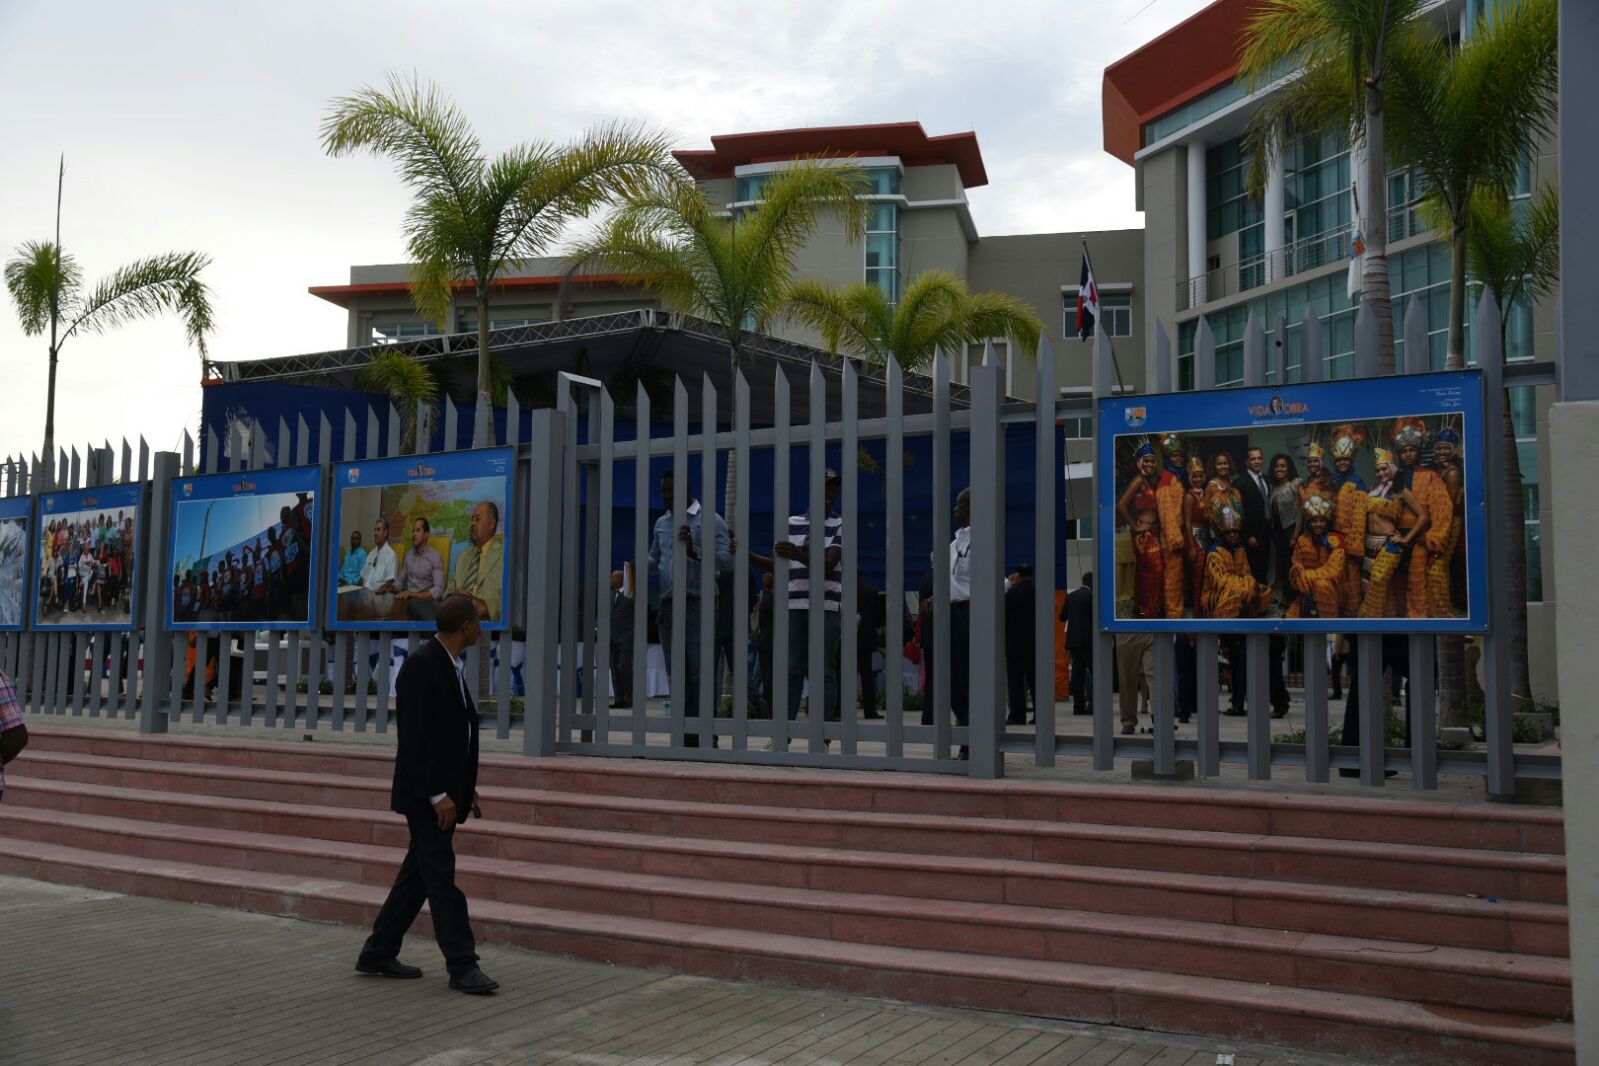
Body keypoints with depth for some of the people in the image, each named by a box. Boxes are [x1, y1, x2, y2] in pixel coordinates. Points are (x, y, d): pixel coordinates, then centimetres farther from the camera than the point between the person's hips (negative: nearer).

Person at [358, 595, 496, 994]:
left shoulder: (451, 665, 11)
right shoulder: (421, 664, -17)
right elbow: (414, 737, -21)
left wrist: (467, 788, 16)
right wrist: (437, 794, -22)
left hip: (445, 791, 9)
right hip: (426, 794, -9)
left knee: (418, 874, 14)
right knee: (441, 877, -4)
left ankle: (378, 953, 24)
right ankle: (462, 965, 2)